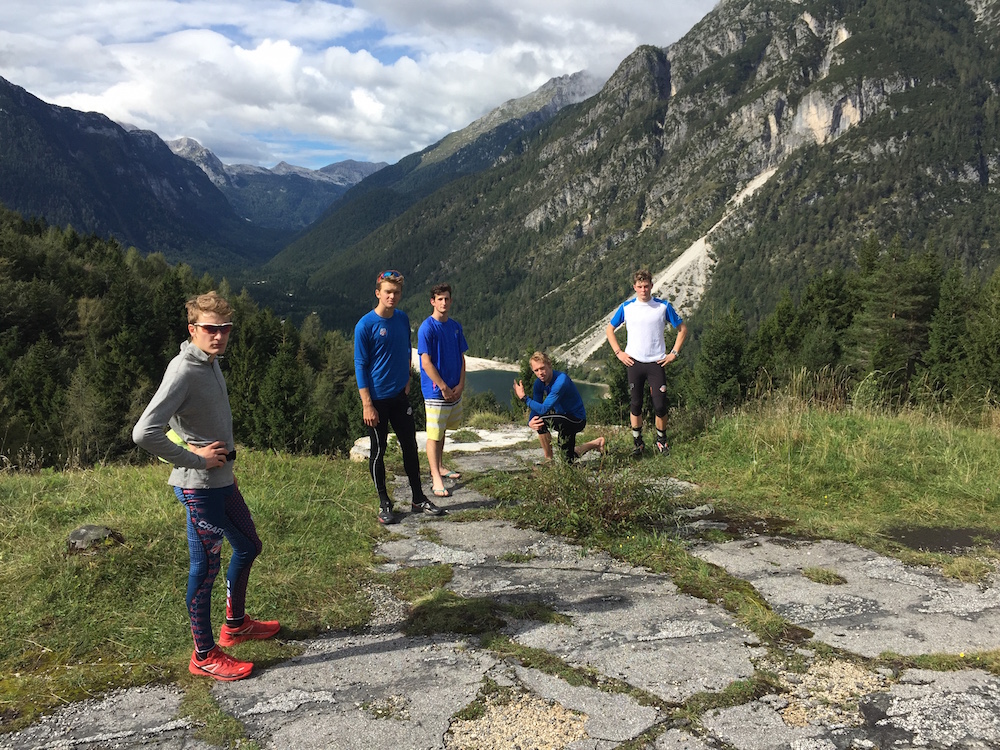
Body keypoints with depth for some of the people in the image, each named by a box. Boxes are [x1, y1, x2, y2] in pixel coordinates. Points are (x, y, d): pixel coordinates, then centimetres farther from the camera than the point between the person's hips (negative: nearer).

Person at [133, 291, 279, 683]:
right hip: (199, 488, -10)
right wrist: (195, 459, -22)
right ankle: (204, 655, 20)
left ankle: (235, 623, 41)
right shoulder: (183, 371, -22)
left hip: (221, 481, 10)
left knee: (248, 546, 22)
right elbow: (144, 433, -30)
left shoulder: (211, 364, 7)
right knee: (206, 568, 3)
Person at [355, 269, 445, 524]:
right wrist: (367, 404, -15)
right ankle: (384, 503, 18)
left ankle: (418, 499, 23)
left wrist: (406, 381, 10)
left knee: (410, 447, 11)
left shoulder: (403, 319, 4)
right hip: (377, 399, -5)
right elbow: (360, 366, -12)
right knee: (378, 451, 6)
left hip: (400, 396, 5)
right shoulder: (365, 325, -13)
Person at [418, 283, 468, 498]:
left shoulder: (456, 326, 8)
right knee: (434, 435, -2)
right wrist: (444, 388, -15)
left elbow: (462, 357, 11)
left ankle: (439, 467, 32)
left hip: (454, 389, 7)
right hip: (435, 391, -7)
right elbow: (426, 363, -16)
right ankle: (436, 479, 2)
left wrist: (460, 385, -1)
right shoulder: (427, 328, -13)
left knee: (442, 431, 19)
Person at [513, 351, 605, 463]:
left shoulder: (561, 380, -30)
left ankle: (549, 461, -12)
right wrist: (530, 422, -30)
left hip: (577, 419, -9)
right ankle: (597, 443, 37)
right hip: (564, 418, 9)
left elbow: (544, 409, -35)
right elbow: (535, 409, -7)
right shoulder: (539, 383, -5)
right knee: (569, 460, 15)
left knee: (542, 420, -30)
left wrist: (524, 397, -31)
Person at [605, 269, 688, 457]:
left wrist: (674, 353, 1)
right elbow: (609, 329, 14)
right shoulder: (626, 307, 3)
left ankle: (661, 440, 16)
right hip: (634, 363, 1)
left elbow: (682, 329, 9)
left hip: (657, 363, -1)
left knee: (660, 405, -3)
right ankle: (637, 441, 16)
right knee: (635, 404, 3)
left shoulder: (663, 306, 0)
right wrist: (619, 353, 5)